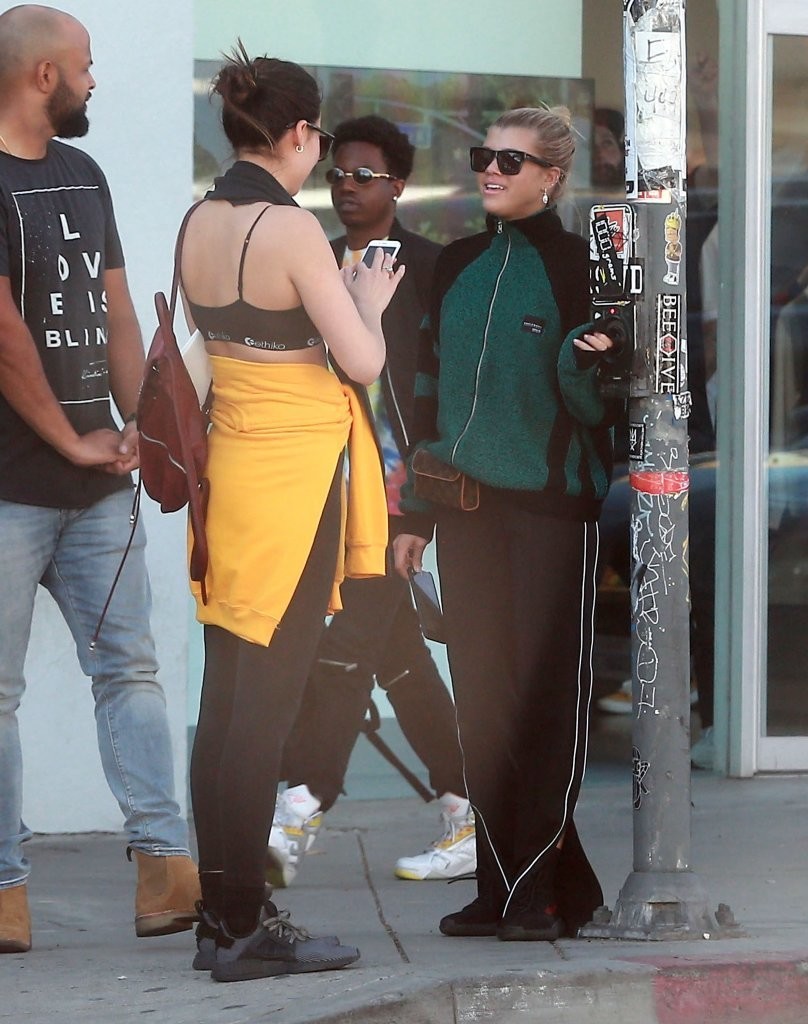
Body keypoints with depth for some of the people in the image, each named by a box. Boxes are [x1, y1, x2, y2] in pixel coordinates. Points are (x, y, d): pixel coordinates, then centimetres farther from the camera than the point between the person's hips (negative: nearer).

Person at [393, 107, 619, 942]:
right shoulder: (457, 267, 12)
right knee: (482, 699, 5)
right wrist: (416, 512, 14)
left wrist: (586, 364, -28)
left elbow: (594, 405, -6)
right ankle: (499, 884, 9)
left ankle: (544, 886, 1)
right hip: (467, 504, 6)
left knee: (547, 693, -3)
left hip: (551, 504, -6)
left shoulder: (576, 267, -5)